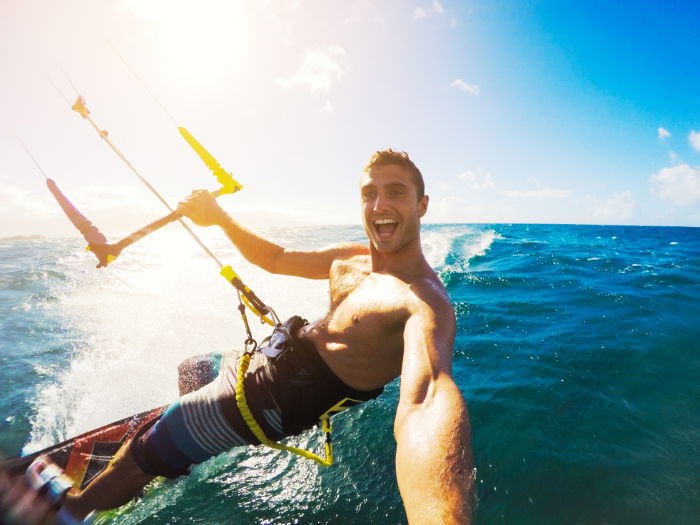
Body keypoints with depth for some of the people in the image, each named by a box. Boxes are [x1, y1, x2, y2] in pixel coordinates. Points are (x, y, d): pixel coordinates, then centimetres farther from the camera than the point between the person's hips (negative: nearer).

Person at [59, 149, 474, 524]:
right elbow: (275, 259, 9)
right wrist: (219, 217, 2)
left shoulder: (426, 300, -30)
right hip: (288, 350, 8)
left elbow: (427, 401, -50)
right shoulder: (350, 258, -4)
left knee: (149, 450, 5)